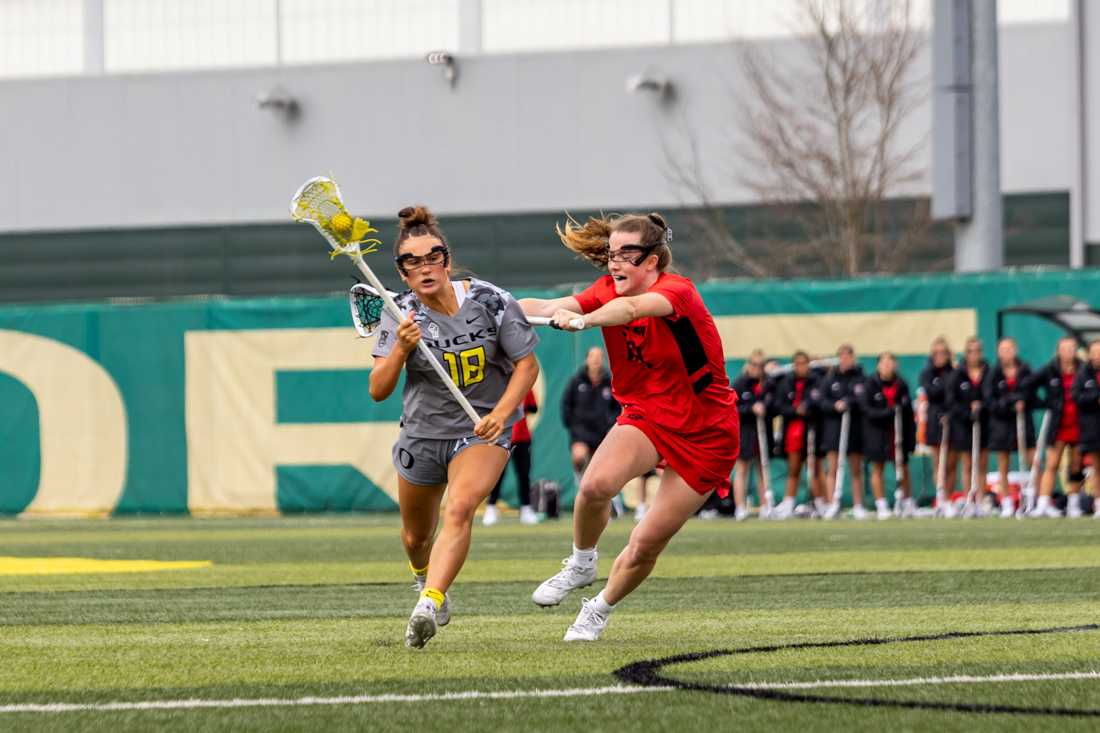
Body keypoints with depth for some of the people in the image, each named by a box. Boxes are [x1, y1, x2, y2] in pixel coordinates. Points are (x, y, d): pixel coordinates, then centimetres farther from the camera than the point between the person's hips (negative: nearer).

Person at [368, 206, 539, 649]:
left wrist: (501, 413, -22)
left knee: (459, 509, -29)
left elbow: (527, 365, -6)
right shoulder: (401, 315, -10)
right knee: (416, 537, 17)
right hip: (422, 432, 3)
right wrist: (400, 349, -31)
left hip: (484, 429, -3)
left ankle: (428, 605, -40)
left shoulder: (490, 301, -14)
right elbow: (378, 391, -13)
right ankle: (425, 579, 52)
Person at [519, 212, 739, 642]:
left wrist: (583, 320, -64)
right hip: (645, 415, 4)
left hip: (705, 435, -4)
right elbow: (552, 307, -20)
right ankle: (581, 563, 2)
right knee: (595, 485, -27)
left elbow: (633, 308, -46)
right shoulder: (608, 291, -4)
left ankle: (599, 610, 23)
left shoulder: (677, 291, -23)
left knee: (646, 545, -4)